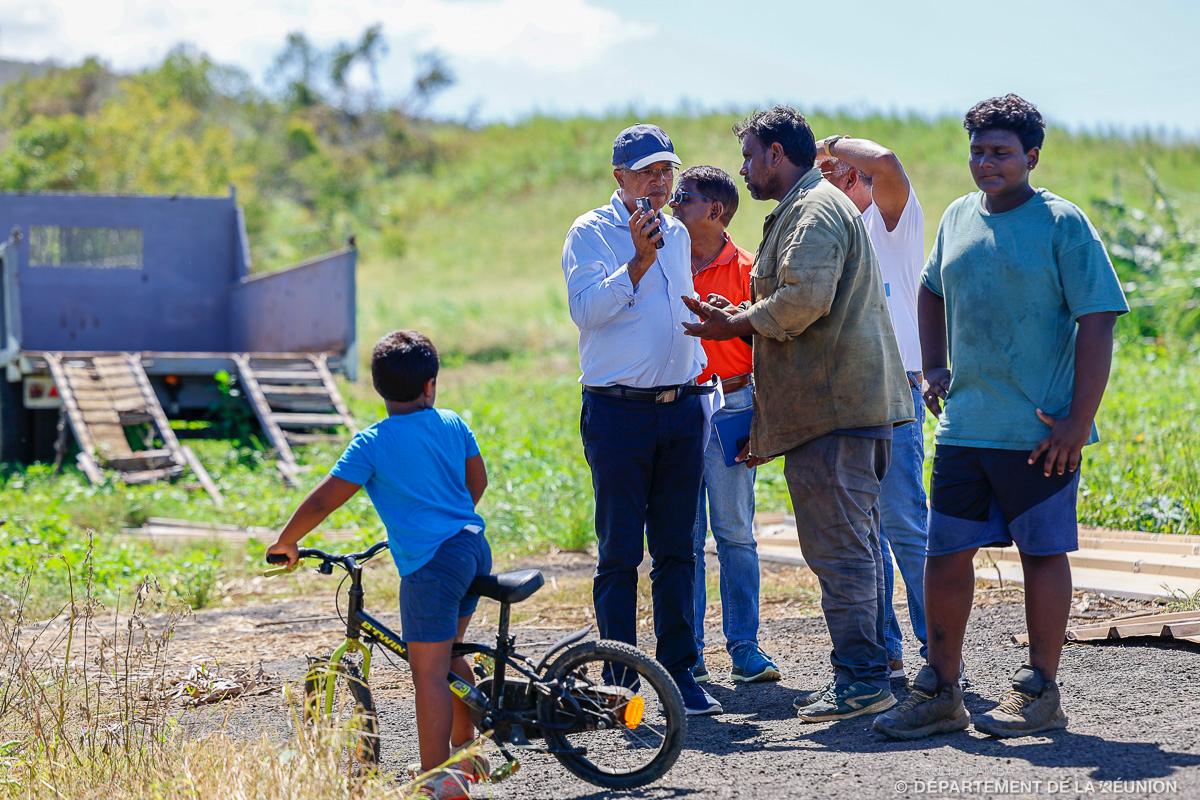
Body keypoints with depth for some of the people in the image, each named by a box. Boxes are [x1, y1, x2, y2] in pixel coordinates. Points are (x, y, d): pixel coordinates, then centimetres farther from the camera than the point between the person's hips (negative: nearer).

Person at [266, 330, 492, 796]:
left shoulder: (371, 444, -6)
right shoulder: (453, 425, 10)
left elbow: (322, 501, -9)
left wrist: (285, 543, 5)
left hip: (431, 563, -7)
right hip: (475, 548, 7)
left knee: (428, 673, -3)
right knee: (448, 654, 25)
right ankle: (466, 749, 33)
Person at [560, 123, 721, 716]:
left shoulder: (677, 234, 16)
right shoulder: (591, 233, -3)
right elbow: (585, 309, -18)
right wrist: (639, 262, -25)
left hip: (682, 406, 6)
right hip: (617, 411, -6)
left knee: (677, 550, 6)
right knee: (620, 553, -3)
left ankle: (679, 671, 11)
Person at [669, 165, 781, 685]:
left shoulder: (743, 268, 1)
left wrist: (761, 407, -4)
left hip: (729, 404, -2)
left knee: (734, 532, -1)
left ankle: (744, 647, 4)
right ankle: (688, 649, 8)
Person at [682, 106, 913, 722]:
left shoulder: (813, 211, -10)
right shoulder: (822, 206, 25)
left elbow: (803, 300, -22)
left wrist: (736, 324, -9)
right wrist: (737, 319, 16)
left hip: (831, 406, -11)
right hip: (857, 401, 11)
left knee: (837, 544, -9)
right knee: (856, 543, 13)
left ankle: (861, 678, -8)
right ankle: (867, 672, 18)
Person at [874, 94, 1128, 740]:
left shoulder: (1061, 224, -6)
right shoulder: (959, 218, 11)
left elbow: (1096, 324, -10)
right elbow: (931, 292, 30)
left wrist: (1078, 422, -16)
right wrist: (933, 367, 17)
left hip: (1039, 432, -6)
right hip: (962, 427, 6)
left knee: (1042, 553, 4)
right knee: (944, 554, 5)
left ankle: (1040, 692, 13)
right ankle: (941, 692, 15)